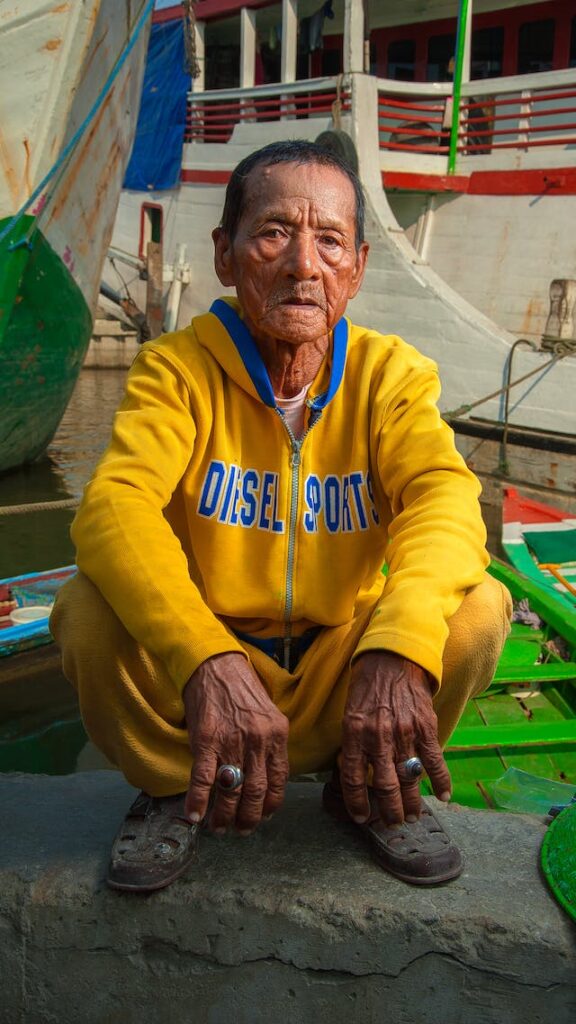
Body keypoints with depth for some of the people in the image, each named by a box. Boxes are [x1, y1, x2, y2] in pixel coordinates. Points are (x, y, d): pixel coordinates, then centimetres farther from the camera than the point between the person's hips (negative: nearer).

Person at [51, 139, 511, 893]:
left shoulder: (389, 373, -7)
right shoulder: (177, 369, -12)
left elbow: (445, 497, -25)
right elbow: (113, 506, -29)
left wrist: (398, 649, -45)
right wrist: (208, 662, -47)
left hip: (340, 682, 1)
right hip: (199, 677, -1)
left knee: (477, 608, -24)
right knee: (90, 610, -28)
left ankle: (375, 790, 5)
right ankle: (174, 792, 3)